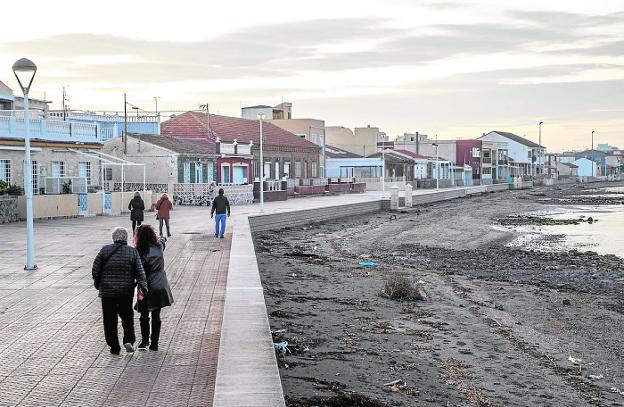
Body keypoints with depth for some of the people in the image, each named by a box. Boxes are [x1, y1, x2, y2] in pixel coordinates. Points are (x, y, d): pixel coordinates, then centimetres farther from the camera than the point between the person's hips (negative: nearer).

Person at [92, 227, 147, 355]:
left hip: (107, 291, -1)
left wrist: (97, 284, 13)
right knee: (127, 316, 17)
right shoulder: (133, 252, -1)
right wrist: (143, 288, -7)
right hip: (126, 291, 1)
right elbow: (140, 272, -7)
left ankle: (114, 348, 10)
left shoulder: (105, 250, -3)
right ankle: (129, 340, 0)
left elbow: (95, 270, -1)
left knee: (110, 320, 8)